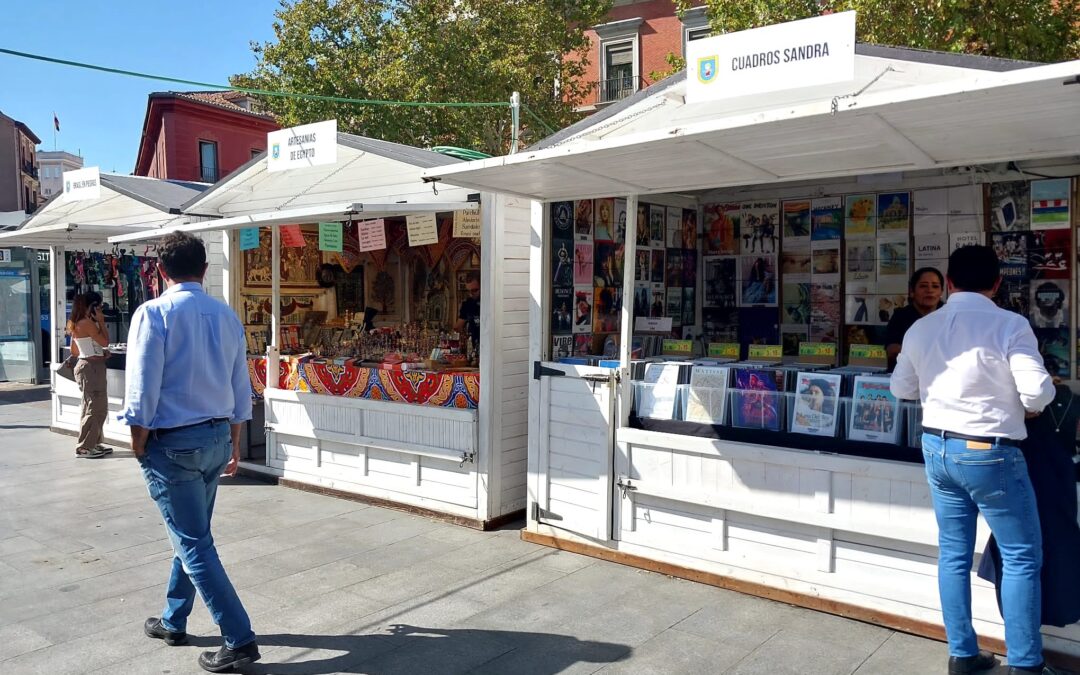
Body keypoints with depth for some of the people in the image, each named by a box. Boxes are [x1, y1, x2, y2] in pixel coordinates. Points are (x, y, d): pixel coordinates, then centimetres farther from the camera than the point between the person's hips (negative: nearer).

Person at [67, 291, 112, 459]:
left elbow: (74, 352, 17)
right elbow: (104, 341, -15)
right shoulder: (87, 323, -14)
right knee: (94, 408, -7)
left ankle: (93, 443, 21)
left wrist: (100, 354, 14)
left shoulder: (77, 324, 15)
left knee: (99, 408, 15)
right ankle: (84, 447, -3)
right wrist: (101, 322, -7)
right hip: (91, 367, -10)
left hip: (88, 365, 10)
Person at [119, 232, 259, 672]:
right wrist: (234, 443, 19)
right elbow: (240, 391, 9)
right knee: (191, 534, 20)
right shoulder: (226, 316, 4)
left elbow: (143, 393, -15)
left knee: (194, 543, 1)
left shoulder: (154, 313, -13)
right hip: (216, 437, 6)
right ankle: (173, 621, 36)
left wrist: (139, 448, -2)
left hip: (173, 442, -6)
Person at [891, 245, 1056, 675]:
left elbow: (901, 389, 12)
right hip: (989, 453, -5)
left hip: (938, 448, 5)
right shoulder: (1010, 325, -13)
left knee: (953, 554, 14)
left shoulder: (921, 329, 3)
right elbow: (1037, 393, -18)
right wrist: (1029, 406, 4)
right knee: (1021, 557, 10)